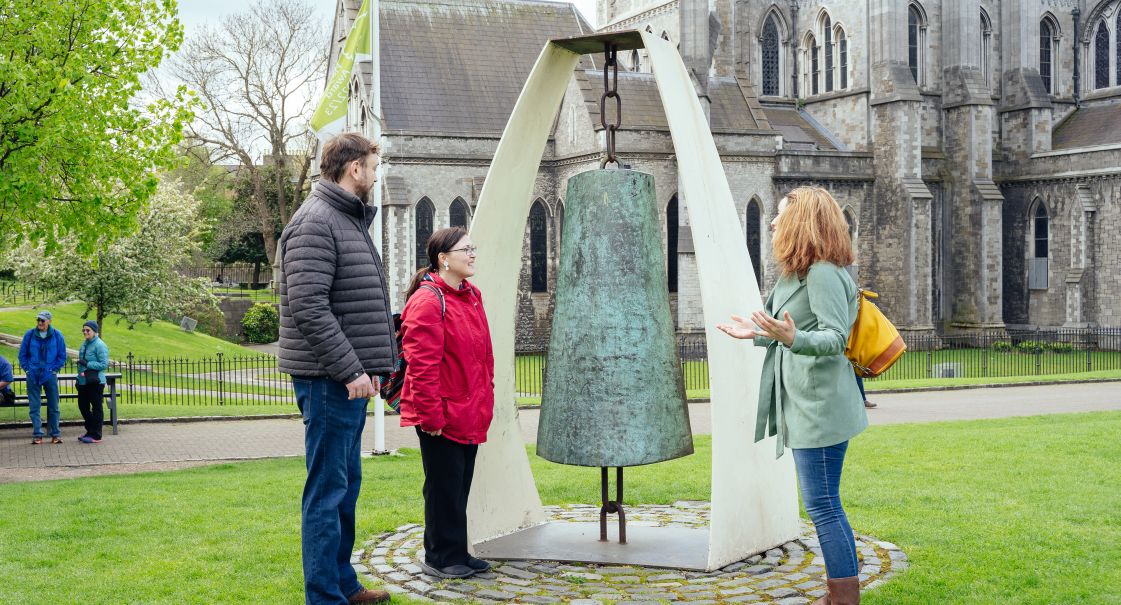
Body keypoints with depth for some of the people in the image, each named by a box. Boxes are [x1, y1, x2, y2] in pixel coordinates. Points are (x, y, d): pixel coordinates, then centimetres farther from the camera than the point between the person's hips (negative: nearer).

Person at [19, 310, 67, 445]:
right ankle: (37, 435, 7)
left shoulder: (57, 335, -1)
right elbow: (22, 354, 8)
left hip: (50, 376, -1)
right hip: (33, 376, 1)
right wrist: (27, 369, 0)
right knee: (34, 407, 1)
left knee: (53, 407, 5)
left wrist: (54, 369, -3)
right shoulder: (29, 335, 0)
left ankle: (55, 434, 13)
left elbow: (62, 356, 5)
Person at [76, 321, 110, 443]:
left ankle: (96, 435, 4)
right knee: (83, 406, 15)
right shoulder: (84, 344, 14)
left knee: (96, 408, -1)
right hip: (83, 382, 9)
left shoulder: (100, 345, -13)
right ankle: (90, 431, 28)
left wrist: (88, 364, -21)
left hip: (95, 382, -9)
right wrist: (80, 375, 20)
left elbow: (104, 364, -17)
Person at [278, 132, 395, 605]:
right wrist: (350, 370, -22)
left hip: (349, 376, 10)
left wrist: (362, 366, 15)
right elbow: (308, 307, -22)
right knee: (328, 489, -4)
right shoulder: (315, 222, -13)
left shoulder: (349, 220, 18)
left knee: (346, 486, 17)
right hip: (330, 379, -10)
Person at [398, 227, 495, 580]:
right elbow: (422, 365, -19)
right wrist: (432, 415, -20)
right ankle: (440, 558, 13)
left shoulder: (472, 296, 12)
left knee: (460, 486, 15)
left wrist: (485, 400, 16)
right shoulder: (427, 301, -16)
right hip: (442, 415, -8)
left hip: (470, 414, 9)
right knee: (444, 487, 1)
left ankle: (457, 554, 26)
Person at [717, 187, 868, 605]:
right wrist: (759, 334, 30)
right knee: (825, 505, 15)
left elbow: (835, 337, -23)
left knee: (822, 506, -7)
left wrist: (792, 338, -40)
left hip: (819, 408, -11)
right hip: (804, 407, 11)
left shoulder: (823, 273, -15)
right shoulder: (799, 273, 17)